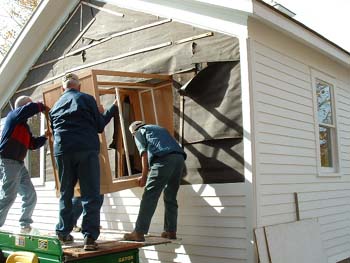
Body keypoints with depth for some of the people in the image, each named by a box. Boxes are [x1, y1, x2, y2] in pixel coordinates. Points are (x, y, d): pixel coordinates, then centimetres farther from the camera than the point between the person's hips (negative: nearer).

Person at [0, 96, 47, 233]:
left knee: (30, 195, 9)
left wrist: (45, 137, 11)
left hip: (19, 164, 9)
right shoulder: (12, 116, -3)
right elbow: (30, 108, -21)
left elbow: (33, 144, 22)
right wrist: (42, 106, -4)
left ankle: (25, 225, 17)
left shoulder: (24, 127, 21)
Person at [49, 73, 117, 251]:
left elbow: (54, 131, 21)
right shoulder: (86, 99, 5)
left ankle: (63, 233, 22)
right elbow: (99, 126, 6)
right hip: (86, 150, -4)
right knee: (91, 195, -4)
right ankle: (89, 237, -12)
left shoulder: (56, 105, 18)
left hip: (61, 151, 4)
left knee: (65, 194, 17)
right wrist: (113, 108, 17)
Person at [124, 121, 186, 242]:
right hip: (180, 157, 7)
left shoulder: (139, 132, 20)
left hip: (164, 159, -7)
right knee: (171, 198, 14)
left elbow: (144, 154, 6)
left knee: (149, 196, -8)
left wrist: (144, 176, 9)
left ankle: (139, 232, -11)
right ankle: (171, 231, 15)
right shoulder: (160, 128, 39)